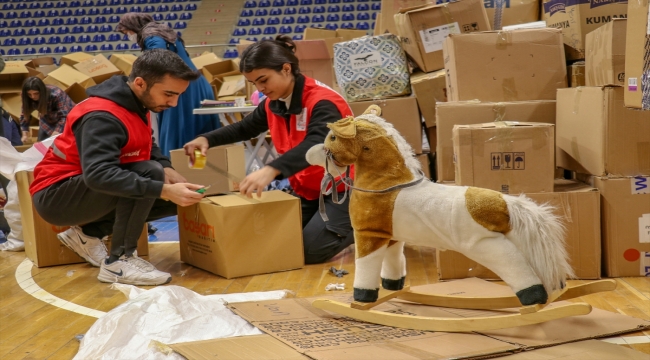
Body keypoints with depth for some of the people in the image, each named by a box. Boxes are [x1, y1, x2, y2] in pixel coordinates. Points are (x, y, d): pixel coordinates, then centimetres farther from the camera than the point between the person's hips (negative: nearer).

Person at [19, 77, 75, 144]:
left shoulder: (56, 95, -37)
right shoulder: (29, 99, -21)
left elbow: (64, 116, -38)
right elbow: (25, 114, -10)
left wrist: (54, 136, -45)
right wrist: (25, 135, -19)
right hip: (48, 121, 5)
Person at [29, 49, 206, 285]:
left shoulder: (135, 104, 1)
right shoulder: (104, 117, -27)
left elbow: (148, 147, 15)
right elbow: (98, 175, -40)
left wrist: (166, 169, -9)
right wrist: (164, 190, -44)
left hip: (83, 191, 9)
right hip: (55, 197, -9)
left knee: (175, 199, 1)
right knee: (148, 173, -29)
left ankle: (88, 233, 6)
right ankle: (119, 262, -21)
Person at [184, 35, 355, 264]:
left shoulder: (322, 101, -24)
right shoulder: (273, 104, 1)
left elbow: (316, 144, -43)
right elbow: (245, 128, 18)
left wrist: (271, 170, -58)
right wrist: (207, 139, -2)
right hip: (307, 190, 8)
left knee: (309, 250, -20)